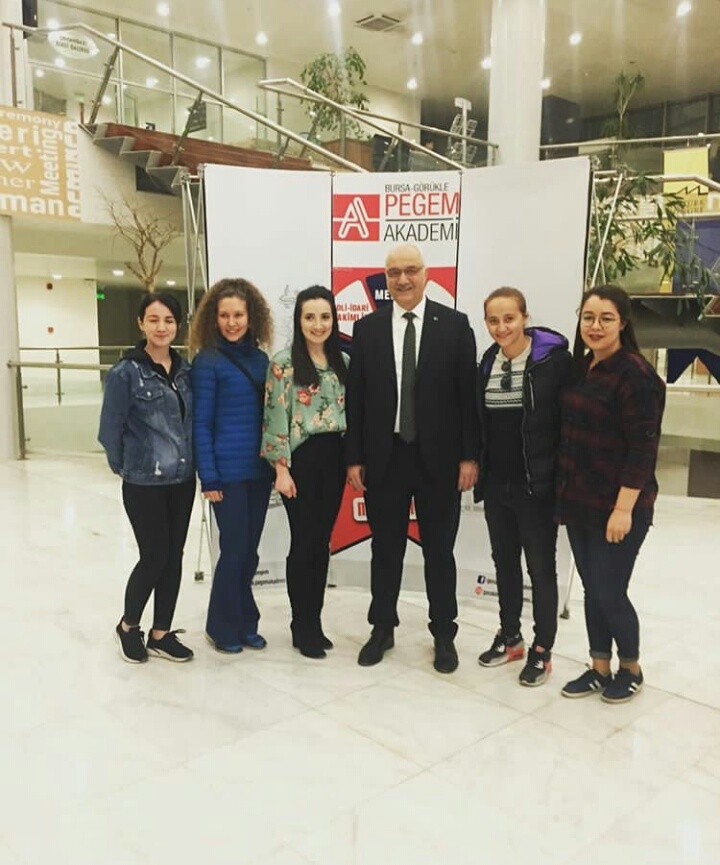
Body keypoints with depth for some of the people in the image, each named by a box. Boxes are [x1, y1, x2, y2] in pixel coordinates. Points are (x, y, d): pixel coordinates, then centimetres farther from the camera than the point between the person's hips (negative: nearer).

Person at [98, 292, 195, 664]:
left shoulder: (185, 369, 5)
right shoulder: (125, 372, -11)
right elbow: (110, 430, -6)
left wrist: (191, 462, 6)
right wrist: (125, 467, 3)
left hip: (182, 480, 5)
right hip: (144, 482, -5)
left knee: (174, 556, 10)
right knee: (154, 556, 0)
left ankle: (161, 633, 24)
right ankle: (128, 626, 24)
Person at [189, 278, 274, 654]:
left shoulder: (260, 358, 8)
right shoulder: (208, 361, -8)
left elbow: (268, 414, 11)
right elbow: (201, 423, -10)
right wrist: (208, 478, -13)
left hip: (258, 468, 5)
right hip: (228, 470, -5)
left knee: (249, 550, 13)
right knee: (234, 549, 2)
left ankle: (245, 622, 28)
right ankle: (222, 627, 20)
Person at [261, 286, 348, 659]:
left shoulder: (342, 361, 9)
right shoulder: (283, 362, -6)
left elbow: (349, 411, 13)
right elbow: (275, 418, -9)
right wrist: (281, 468, -13)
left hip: (333, 458, 5)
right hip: (301, 458, -5)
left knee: (322, 542, 10)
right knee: (303, 542, 2)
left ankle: (314, 622, 23)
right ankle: (303, 626, 16)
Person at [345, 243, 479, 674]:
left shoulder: (455, 324, -2)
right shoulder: (367, 328, 3)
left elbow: (468, 395, -3)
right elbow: (356, 398, 3)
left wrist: (469, 456, -7)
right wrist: (354, 458, -1)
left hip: (438, 458, -1)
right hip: (383, 457, 2)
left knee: (439, 550, 11)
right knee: (386, 549, 13)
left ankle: (444, 634, 26)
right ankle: (383, 628, 30)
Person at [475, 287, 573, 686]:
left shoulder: (554, 359, -12)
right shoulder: (488, 362, 7)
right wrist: (479, 471, 10)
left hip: (536, 486, -6)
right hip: (496, 484, 6)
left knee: (541, 567, 8)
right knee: (505, 562, 17)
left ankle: (542, 650, 23)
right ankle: (509, 637, 34)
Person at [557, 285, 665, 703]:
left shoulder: (635, 373, -15)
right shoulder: (581, 367, 7)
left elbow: (643, 448, -17)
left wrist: (624, 508, -20)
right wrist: (566, 490, 11)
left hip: (616, 507, -7)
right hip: (579, 501, 7)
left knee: (610, 593, 3)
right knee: (592, 590, 15)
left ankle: (631, 669, 27)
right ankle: (599, 669, 30)